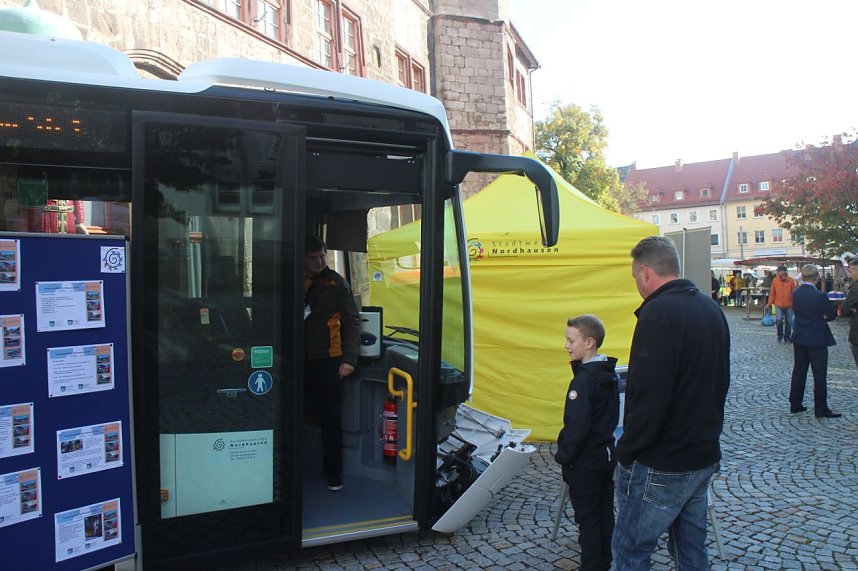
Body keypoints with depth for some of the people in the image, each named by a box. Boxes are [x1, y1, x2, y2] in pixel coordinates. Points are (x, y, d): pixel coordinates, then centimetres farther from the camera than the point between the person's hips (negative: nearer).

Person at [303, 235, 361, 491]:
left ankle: (333, 472, 19)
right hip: (298, 362, 2)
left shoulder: (336, 282, -1)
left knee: (331, 420, 5)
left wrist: (349, 359, -8)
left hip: (328, 361, -2)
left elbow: (352, 321, -1)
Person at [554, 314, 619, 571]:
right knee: (605, 514, 18)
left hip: (585, 462, -9)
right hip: (607, 454, 9)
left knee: (587, 519, 4)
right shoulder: (609, 375, 3)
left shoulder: (583, 380, -24)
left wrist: (563, 456, -12)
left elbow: (576, 427, -23)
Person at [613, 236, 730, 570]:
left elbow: (648, 396, -26)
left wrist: (626, 451, -14)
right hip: (705, 456, 9)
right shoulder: (711, 309, 8)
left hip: (660, 467, -9)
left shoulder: (659, 313, -21)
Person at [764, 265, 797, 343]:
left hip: (789, 305, 0)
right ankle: (780, 335, 9)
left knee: (788, 322, 7)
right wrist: (769, 304, 4)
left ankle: (787, 338, 21)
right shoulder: (775, 281, -1)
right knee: (779, 320, -15)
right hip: (778, 305, 0)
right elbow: (772, 293, 5)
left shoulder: (791, 281, -4)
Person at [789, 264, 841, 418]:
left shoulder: (795, 294, 0)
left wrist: (819, 317, 5)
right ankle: (821, 408, 5)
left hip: (799, 339, 6)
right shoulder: (820, 296, -18)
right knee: (819, 374, 1)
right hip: (817, 340, -6)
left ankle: (795, 404, 19)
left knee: (799, 371, 13)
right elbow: (832, 315, -8)